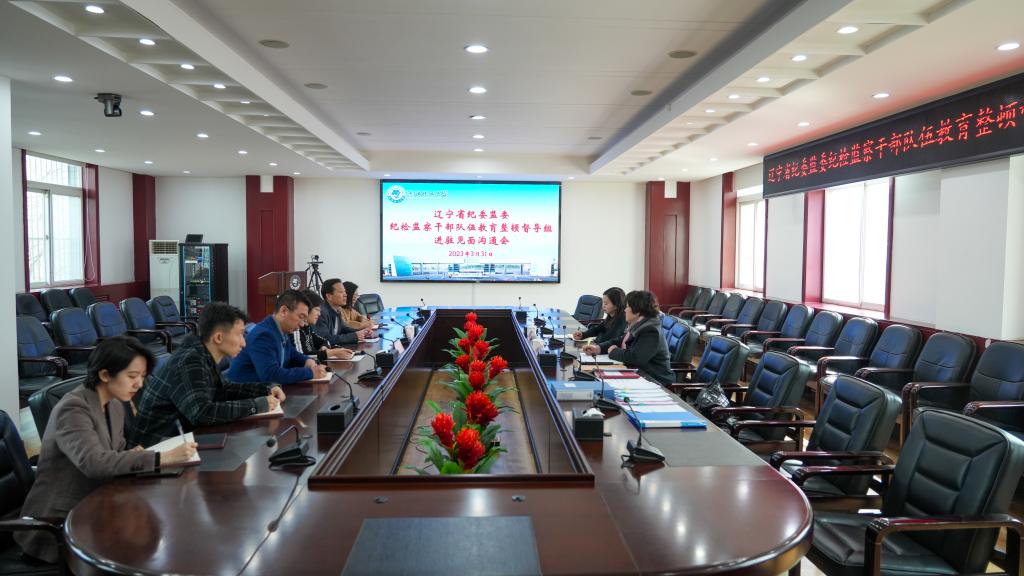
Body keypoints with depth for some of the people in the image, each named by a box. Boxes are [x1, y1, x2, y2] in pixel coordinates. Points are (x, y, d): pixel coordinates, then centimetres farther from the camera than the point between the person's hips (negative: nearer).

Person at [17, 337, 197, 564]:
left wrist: (134, 457, -10)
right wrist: (162, 458, -38)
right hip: (58, 522, -7)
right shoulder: (73, 409, -20)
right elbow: (93, 462, -34)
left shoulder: (115, 406, 5)